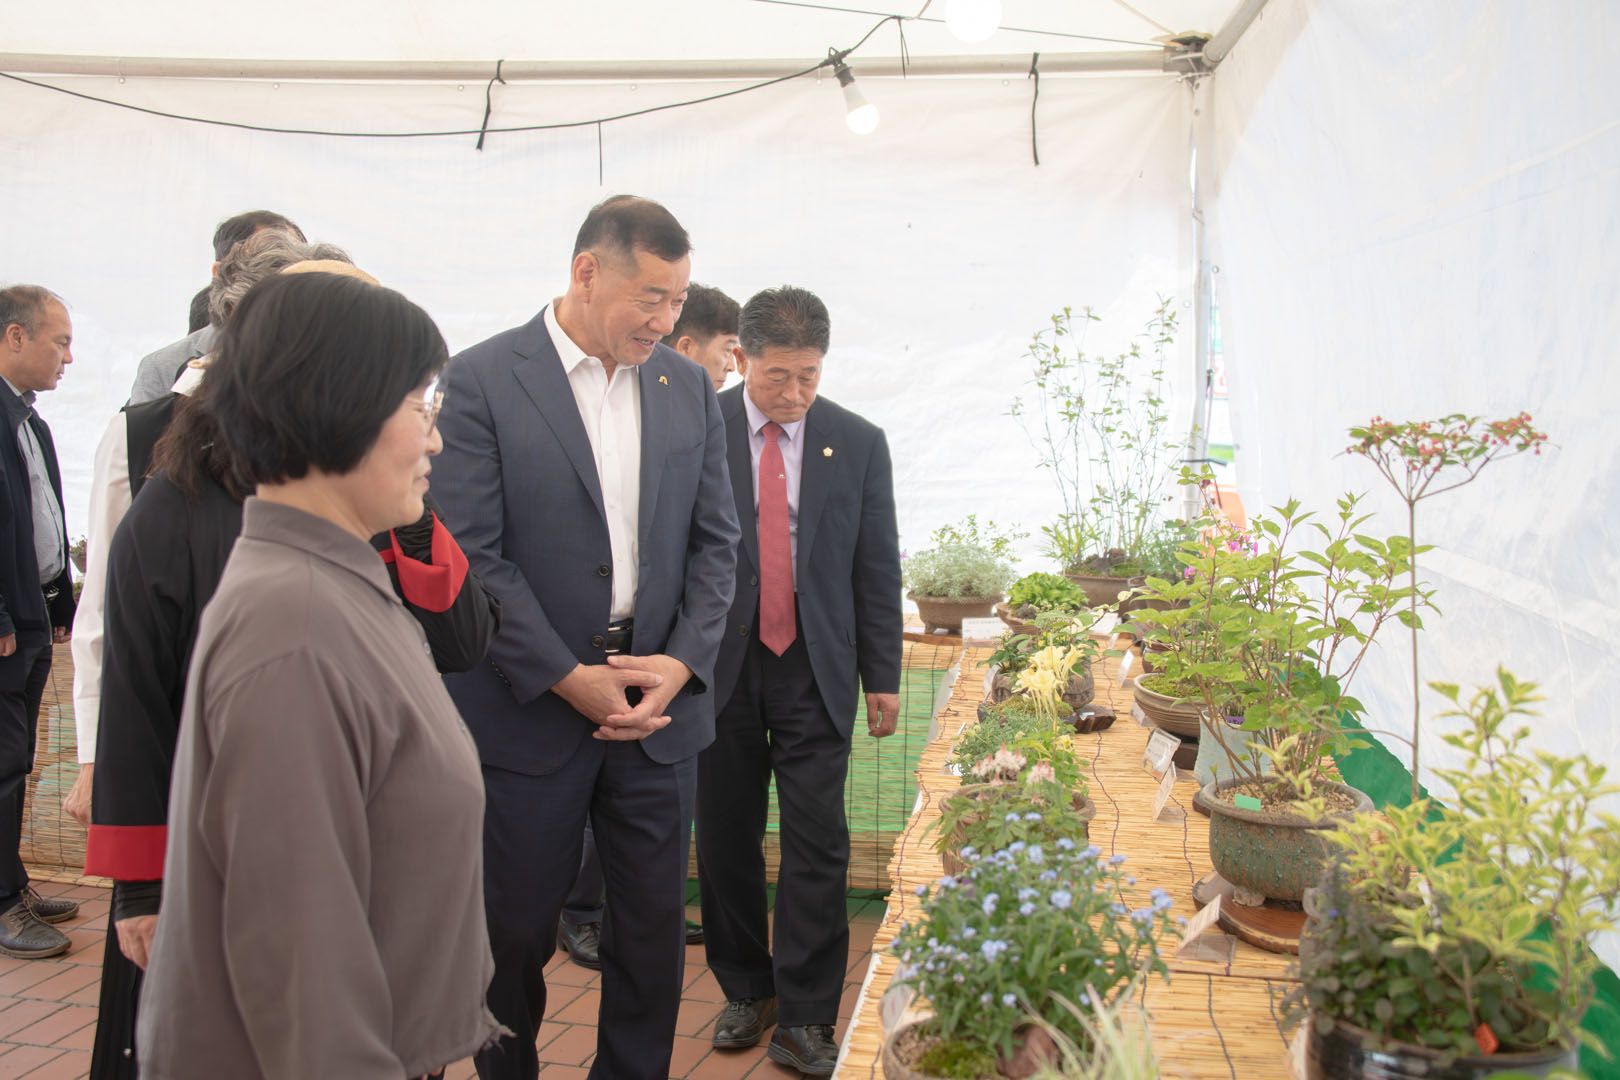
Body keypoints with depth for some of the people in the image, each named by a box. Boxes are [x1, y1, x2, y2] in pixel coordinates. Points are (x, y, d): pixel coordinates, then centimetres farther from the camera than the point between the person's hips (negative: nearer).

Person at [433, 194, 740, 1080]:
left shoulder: (688, 389, 7)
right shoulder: (481, 382, -8)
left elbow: (713, 540, 8)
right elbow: (471, 556, -11)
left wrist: (682, 660, -6)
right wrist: (570, 678, -14)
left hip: (659, 701, 4)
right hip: (529, 704, -4)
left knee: (654, 922, 12)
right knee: (516, 926, 11)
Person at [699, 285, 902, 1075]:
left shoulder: (858, 443, 3)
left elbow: (877, 568, 6)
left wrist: (883, 678, 5)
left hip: (815, 671, 0)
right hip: (720, 668, 0)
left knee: (817, 845, -1)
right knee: (725, 840, 10)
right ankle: (746, 992, 29)